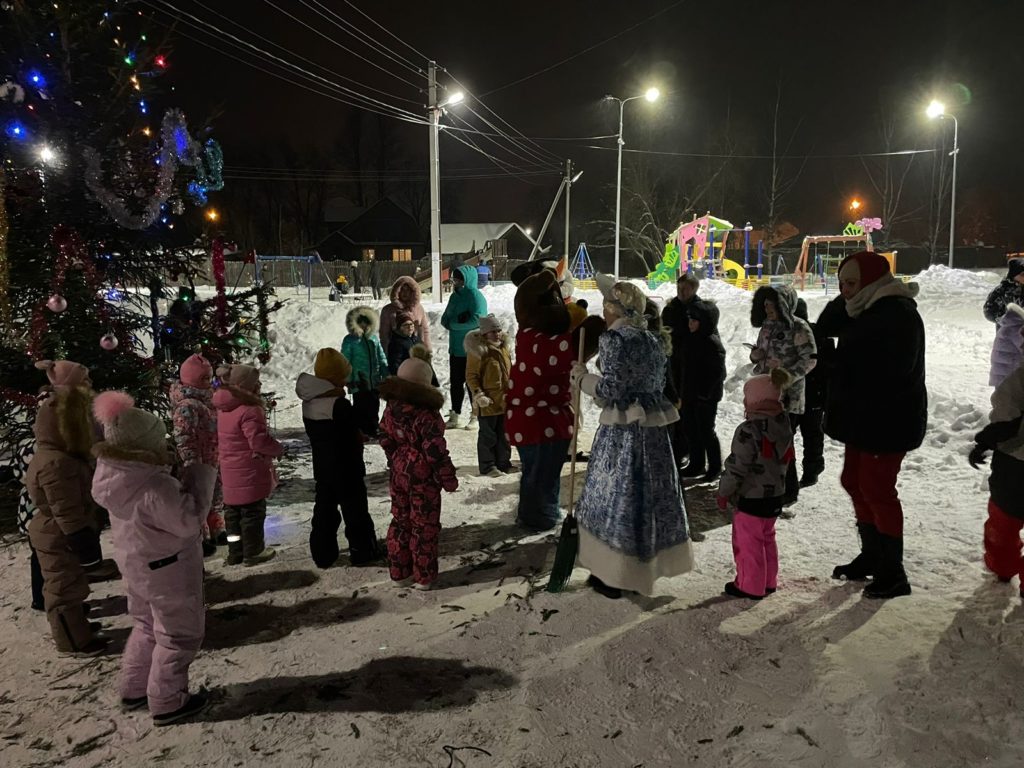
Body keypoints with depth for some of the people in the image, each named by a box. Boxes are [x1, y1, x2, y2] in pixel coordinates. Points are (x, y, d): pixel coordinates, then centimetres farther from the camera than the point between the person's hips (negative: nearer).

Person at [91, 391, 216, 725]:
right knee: (179, 635, 10)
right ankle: (167, 703, 22)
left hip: (138, 566, 9)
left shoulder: (116, 475, -6)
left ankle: (133, 689, 41)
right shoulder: (156, 488, -35)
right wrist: (203, 471, -25)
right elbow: (189, 519, -28)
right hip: (168, 571, -9)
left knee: (147, 627, 28)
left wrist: (163, 467, -3)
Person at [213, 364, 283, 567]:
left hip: (230, 471, 9)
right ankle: (254, 552, 13)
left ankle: (235, 551, 25)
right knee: (253, 511, 3)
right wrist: (278, 449, -10)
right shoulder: (249, 410, -22)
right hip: (250, 473, -9)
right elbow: (259, 440, -26)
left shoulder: (223, 409, 8)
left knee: (233, 511, 16)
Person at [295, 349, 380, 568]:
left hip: (321, 467, 7)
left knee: (324, 510, 15)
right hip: (347, 468, -7)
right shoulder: (340, 405, -23)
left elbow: (314, 433, 8)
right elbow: (356, 437, -18)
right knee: (355, 510, 7)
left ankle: (323, 555, 22)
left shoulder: (308, 402, 1)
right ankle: (363, 552, 17)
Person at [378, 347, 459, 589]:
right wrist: (449, 478, -10)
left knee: (400, 522, 18)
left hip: (399, 474, 7)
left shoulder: (391, 409, -3)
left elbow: (386, 441, 8)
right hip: (423, 479, -6)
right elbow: (435, 452, -22)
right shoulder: (427, 415, -24)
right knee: (424, 526, 7)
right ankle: (424, 576, 17)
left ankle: (399, 572, 28)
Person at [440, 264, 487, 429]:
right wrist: (458, 321, -11)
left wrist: (453, 324, -12)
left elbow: (476, 320, -24)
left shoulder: (475, 296, -12)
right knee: (455, 382, 14)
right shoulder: (455, 296, 11)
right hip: (456, 348, 8)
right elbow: (445, 319, 11)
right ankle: (455, 416, 24)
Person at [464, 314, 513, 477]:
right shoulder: (477, 350, -13)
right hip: (488, 401, -7)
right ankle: (487, 466, 12)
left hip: (505, 400, 7)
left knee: (504, 434, 15)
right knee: (488, 435, 2)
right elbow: (471, 376, -12)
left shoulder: (503, 347, 9)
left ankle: (503, 463, 27)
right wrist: (478, 395, -19)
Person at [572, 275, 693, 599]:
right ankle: (646, 563, 28)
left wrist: (582, 377, -3)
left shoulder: (614, 338, -14)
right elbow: (657, 383, 14)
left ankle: (614, 576, 11)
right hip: (653, 429, 8)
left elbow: (611, 388, -19)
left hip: (622, 431, -8)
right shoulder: (650, 339, 10)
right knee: (648, 492, 15)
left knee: (616, 496, 3)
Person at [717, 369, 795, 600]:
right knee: (767, 539, 22)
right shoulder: (784, 427, 1)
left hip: (751, 497, -8)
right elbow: (785, 460, 11)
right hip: (775, 494, 8)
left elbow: (736, 467, -21)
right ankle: (769, 581, 32)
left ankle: (750, 586, 15)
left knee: (748, 542, 5)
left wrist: (724, 491, -9)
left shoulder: (748, 431, -24)